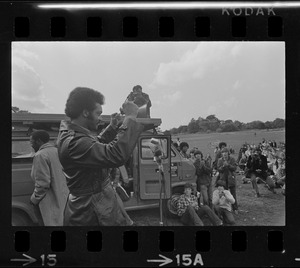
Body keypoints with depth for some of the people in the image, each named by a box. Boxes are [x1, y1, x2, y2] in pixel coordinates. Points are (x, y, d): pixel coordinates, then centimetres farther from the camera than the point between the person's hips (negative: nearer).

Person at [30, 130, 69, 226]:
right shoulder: (57, 151, 11)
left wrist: (34, 199, -7)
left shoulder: (40, 155, -16)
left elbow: (42, 183, -21)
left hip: (52, 203, -9)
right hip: (64, 198, 9)